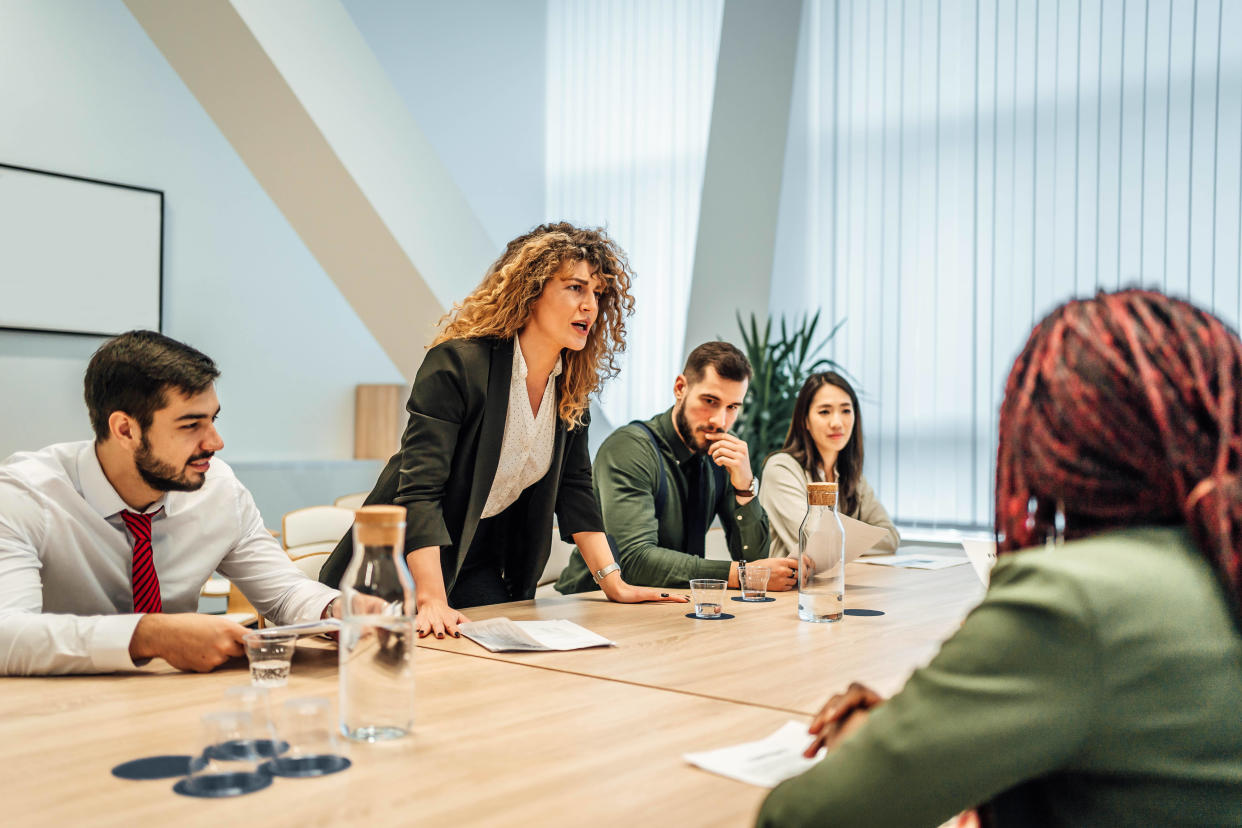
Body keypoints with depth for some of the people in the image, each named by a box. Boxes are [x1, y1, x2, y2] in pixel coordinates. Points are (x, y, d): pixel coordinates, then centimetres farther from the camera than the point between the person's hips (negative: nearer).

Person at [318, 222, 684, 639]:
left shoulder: (572, 385, -2)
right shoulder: (457, 363, -22)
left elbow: (573, 487, 5)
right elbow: (418, 488, -28)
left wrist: (613, 582, -1)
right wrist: (432, 603, -36)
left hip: (484, 570, 6)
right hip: (410, 565, -5)